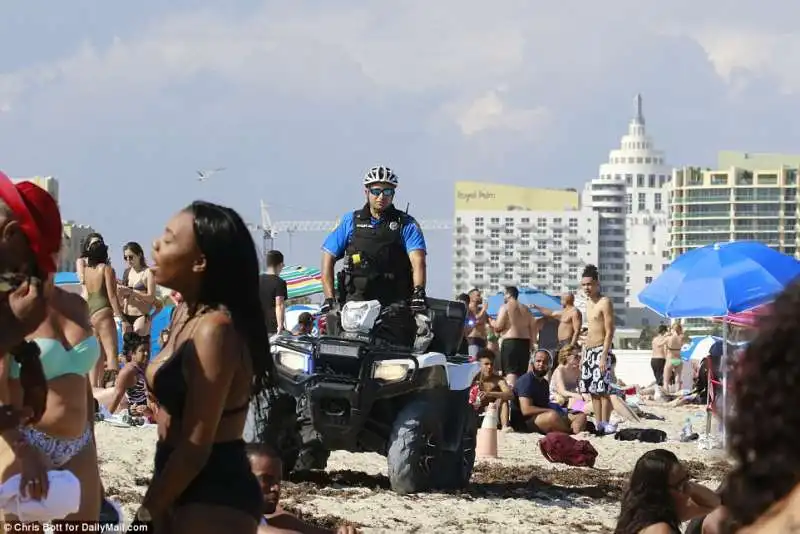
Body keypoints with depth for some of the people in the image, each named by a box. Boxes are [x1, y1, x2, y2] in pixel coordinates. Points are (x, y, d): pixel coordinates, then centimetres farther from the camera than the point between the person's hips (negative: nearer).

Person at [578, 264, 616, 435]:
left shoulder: (605, 303, -8)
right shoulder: (588, 304, 17)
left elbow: (609, 332, -13)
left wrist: (604, 356, -20)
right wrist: (584, 354, 17)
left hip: (600, 350, -9)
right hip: (588, 350, 9)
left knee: (603, 390, -10)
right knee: (593, 391, 7)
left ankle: (605, 425, -9)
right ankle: (598, 424, 10)